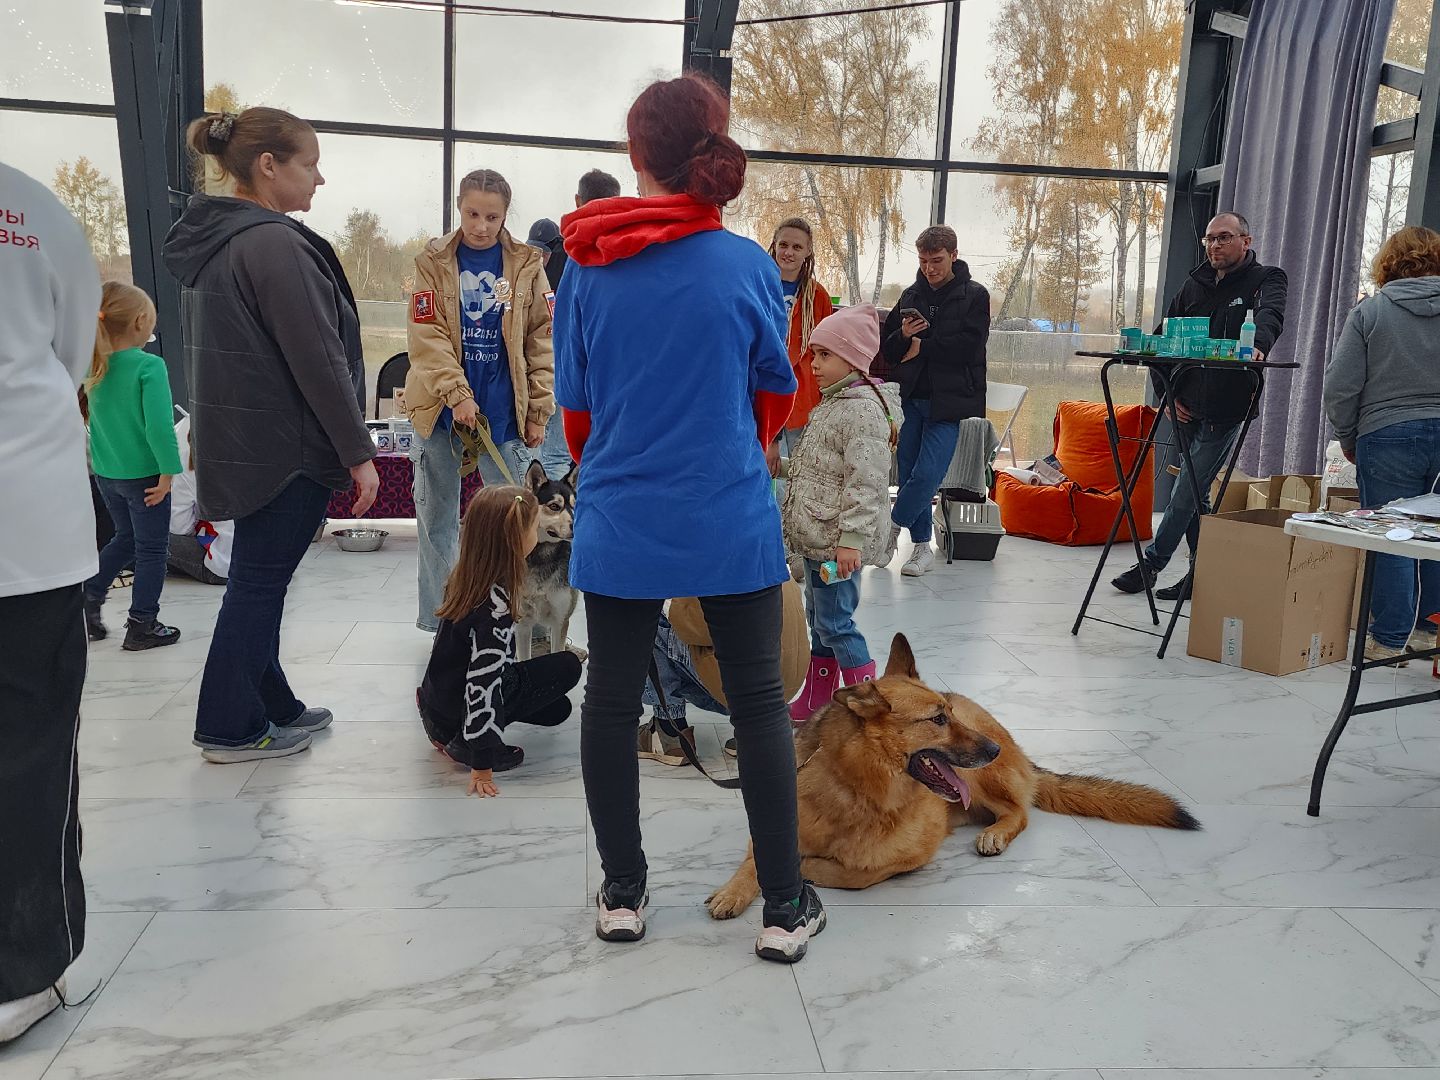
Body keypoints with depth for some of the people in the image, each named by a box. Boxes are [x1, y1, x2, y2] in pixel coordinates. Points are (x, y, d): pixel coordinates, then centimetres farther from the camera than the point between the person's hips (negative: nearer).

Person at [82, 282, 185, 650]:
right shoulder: (149, 366, -19)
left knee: (125, 537, 26)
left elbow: (97, 419, 12)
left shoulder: (97, 367, 2)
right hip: (143, 474, -7)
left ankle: (89, 597, 19)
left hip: (106, 474, 7)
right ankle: (142, 625, 12)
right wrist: (168, 471, -20)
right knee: (151, 549, 7)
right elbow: (159, 425, -25)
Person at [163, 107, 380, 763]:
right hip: (287, 447, -9)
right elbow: (317, 361, -20)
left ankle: (270, 705, 28)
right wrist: (357, 452, -15)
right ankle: (232, 728, 12)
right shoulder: (274, 245, -18)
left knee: (260, 578, 16)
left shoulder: (213, 241, 12)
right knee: (260, 579, 1)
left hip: (239, 441, 9)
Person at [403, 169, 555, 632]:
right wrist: (457, 395, -16)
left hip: (505, 409, 0)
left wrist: (538, 411, -3)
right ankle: (439, 621, 19)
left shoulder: (527, 265, 2)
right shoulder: (434, 261, 2)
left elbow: (541, 342, 2)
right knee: (437, 518, 8)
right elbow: (427, 337, -6)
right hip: (441, 406, 1)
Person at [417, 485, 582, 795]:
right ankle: (464, 742, -5)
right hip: (456, 710, -8)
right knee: (568, 666, -2)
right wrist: (482, 762, -24)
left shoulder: (469, 576, -3)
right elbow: (484, 679, -29)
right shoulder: (496, 604, -29)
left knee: (558, 709, 19)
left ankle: (449, 733, 11)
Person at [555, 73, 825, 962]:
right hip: (731, 519, -1)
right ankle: (785, 906, 18)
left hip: (620, 520, 2)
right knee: (760, 704, 10)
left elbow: (575, 403, 6)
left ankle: (623, 895, 26)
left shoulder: (587, 267, -4)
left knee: (612, 702, 15)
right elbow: (776, 393, 6)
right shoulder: (747, 265, -7)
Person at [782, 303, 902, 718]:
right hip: (817, 536, 10)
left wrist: (852, 539, -25)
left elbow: (867, 482, -22)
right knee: (818, 619, 17)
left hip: (838, 541, -10)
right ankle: (817, 702, 29)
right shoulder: (832, 404, 15)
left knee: (835, 623, -5)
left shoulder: (863, 408, -17)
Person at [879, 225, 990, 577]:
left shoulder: (974, 295, 0)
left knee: (926, 474, -13)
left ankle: (892, 526, 9)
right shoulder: (911, 296, 12)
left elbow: (969, 346, -13)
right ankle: (922, 546, 16)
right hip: (911, 397, 5)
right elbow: (887, 348, 12)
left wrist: (921, 346, -9)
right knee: (909, 472, 5)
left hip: (948, 401, -4)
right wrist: (902, 335, -10)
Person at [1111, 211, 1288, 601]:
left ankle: (1151, 564, 7)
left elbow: (1269, 317, -24)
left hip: (1226, 411, -6)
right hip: (1188, 408, 6)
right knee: (1195, 495, 11)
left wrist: (1257, 346, -47)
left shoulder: (1266, 281, -2)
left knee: (1187, 491, -4)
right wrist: (1169, 393, 5)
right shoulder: (1194, 286, 13)